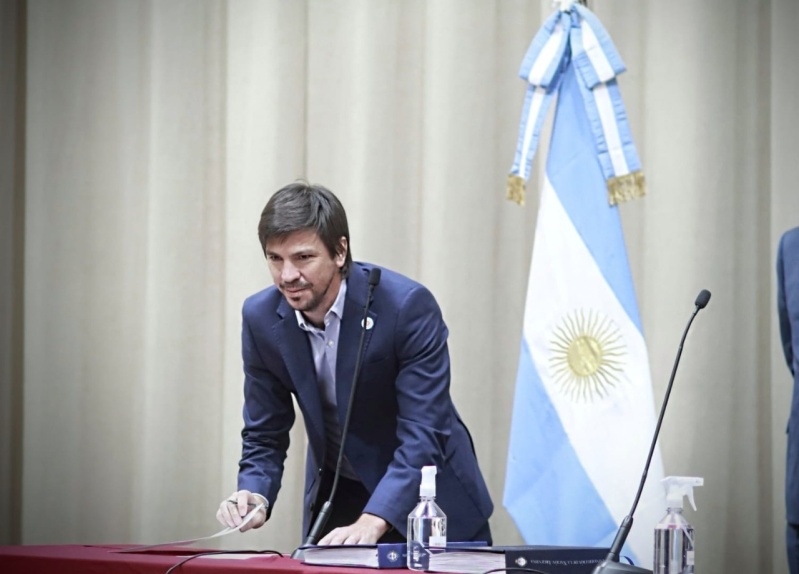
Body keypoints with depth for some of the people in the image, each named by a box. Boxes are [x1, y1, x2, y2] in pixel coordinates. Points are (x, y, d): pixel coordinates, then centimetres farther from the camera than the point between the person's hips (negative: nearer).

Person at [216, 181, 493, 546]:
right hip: (336, 497, 3)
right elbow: (264, 435, -3)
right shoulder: (261, 318, -11)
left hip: (429, 495, -3)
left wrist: (371, 523, -40)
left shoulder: (407, 305, -26)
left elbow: (424, 432, -29)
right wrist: (254, 494, -24)